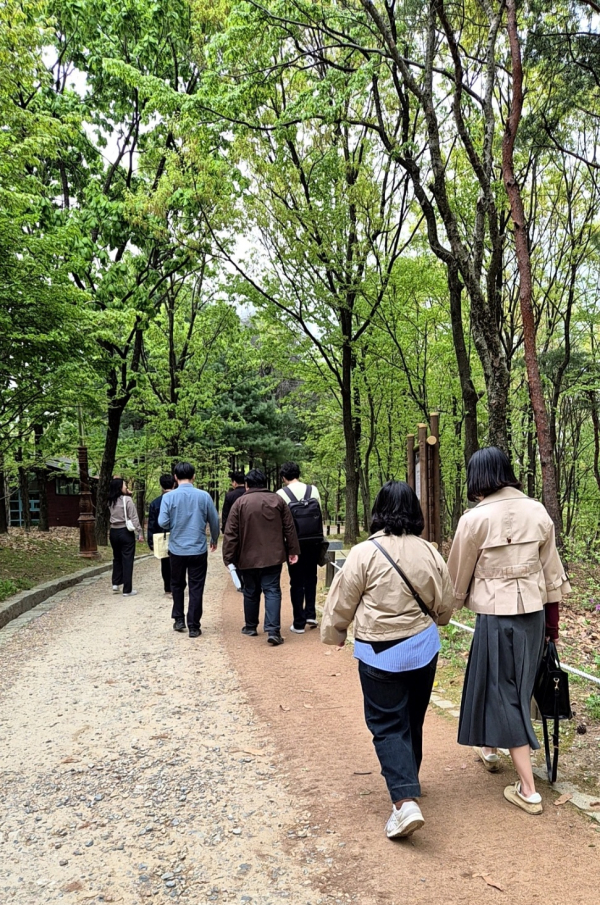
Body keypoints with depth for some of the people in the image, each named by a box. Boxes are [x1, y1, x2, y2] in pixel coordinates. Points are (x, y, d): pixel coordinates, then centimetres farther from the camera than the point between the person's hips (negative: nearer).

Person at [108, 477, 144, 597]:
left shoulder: (111, 501, 6)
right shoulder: (127, 500, -12)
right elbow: (134, 518, -13)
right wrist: (139, 533, -8)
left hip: (114, 532, 6)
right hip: (126, 532, -6)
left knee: (117, 558, 21)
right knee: (127, 560, 0)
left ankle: (116, 584, 19)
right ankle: (127, 590, 3)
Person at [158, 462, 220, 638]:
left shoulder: (169, 497, -8)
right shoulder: (204, 496, -6)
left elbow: (162, 523, -12)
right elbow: (214, 521, 1)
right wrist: (214, 540, 19)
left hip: (176, 550, 1)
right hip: (198, 550, 0)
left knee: (177, 585, 21)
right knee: (196, 589, 7)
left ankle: (179, 620, 25)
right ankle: (193, 626, 9)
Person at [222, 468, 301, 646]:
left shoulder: (240, 503, -3)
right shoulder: (277, 500, 3)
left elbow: (231, 533, -6)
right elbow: (289, 528, 3)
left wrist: (229, 558, -2)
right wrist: (293, 550, 9)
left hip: (248, 557, 0)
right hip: (273, 556, 1)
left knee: (251, 593, 14)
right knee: (272, 592, 0)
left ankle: (250, 627, 28)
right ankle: (273, 630, -11)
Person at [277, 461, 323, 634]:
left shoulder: (281, 494, -7)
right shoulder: (313, 490, 0)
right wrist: (318, 538, 12)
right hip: (313, 540, 2)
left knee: (297, 582, 7)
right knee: (310, 577, 20)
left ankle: (299, 623, 10)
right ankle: (310, 614, 14)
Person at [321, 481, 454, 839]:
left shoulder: (365, 553, -16)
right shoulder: (429, 552, -5)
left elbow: (342, 602, -8)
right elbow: (444, 605, 5)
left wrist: (333, 633, 11)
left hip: (380, 654, -4)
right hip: (424, 648, 4)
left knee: (388, 725, 4)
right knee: (413, 721, 21)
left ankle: (406, 802, -8)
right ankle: (408, 780, 40)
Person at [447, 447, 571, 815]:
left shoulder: (475, 518, -13)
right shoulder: (537, 511, -1)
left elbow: (459, 574, -2)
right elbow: (551, 569, 5)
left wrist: (452, 604, 16)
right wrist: (552, 617, 14)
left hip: (497, 615, -5)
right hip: (534, 612, 5)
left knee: (503, 691, 7)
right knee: (518, 687, 22)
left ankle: (528, 790, 10)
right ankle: (491, 748, 44)